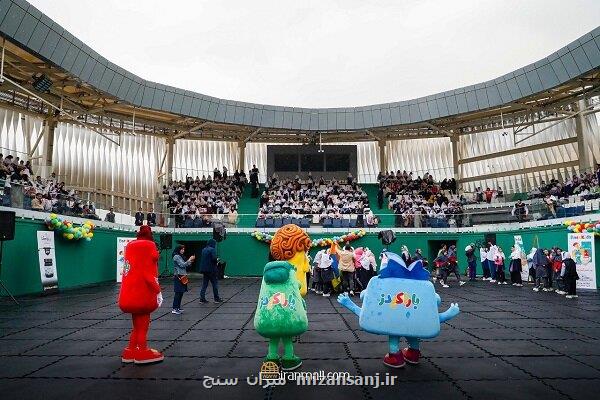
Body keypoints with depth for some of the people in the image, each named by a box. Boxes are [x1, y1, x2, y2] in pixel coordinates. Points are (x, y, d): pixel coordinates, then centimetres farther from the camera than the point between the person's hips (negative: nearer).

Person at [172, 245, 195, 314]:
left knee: (181, 293, 9)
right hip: (178, 277, -9)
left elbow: (185, 266, 20)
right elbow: (182, 265, -16)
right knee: (178, 293, -10)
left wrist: (191, 261, 8)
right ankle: (174, 309, -8)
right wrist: (189, 260, -11)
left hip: (182, 277, 9)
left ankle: (178, 308, 13)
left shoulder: (180, 256, 20)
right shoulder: (176, 257, -9)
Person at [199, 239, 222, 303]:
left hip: (204, 269, 7)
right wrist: (216, 262, -3)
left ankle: (202, 298, 8)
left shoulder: (204, 250, 12)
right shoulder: (212, 250, -12)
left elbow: (202, 259, 15)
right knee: (215, 283, 3)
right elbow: (214, 258, -23)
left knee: (204, 284, 11)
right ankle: (216, 298, 9)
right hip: (211, 269, -7)